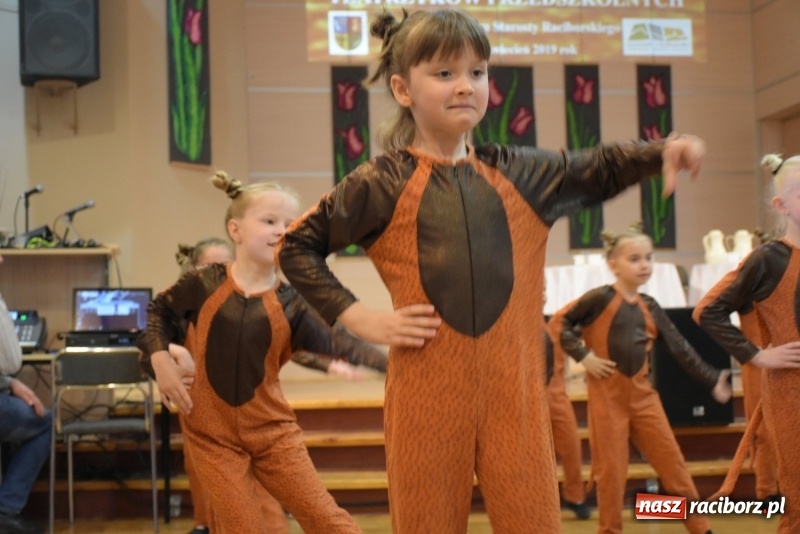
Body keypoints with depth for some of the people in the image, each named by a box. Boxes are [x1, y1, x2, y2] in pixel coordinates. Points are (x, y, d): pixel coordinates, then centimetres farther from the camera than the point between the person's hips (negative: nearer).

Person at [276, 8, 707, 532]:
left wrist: (663, 150, 1)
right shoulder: (382, 183, -2)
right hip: (427, 395, -3)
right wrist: (362, 318, -5)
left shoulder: (518, 174, 8)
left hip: (514, 390, 3)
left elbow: (600, 170, 20)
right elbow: (297, 248, 4)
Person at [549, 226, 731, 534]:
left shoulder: (650, 307, 7)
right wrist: (583, 356, -16)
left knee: (673, 464, 7)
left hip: (643, 395, 5)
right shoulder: (600, 299, -10)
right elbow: (558, 323, -10)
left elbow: (680, 349, 9)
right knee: (611, 470, 2)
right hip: (607, 396, -5)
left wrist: (712, 380, 6)